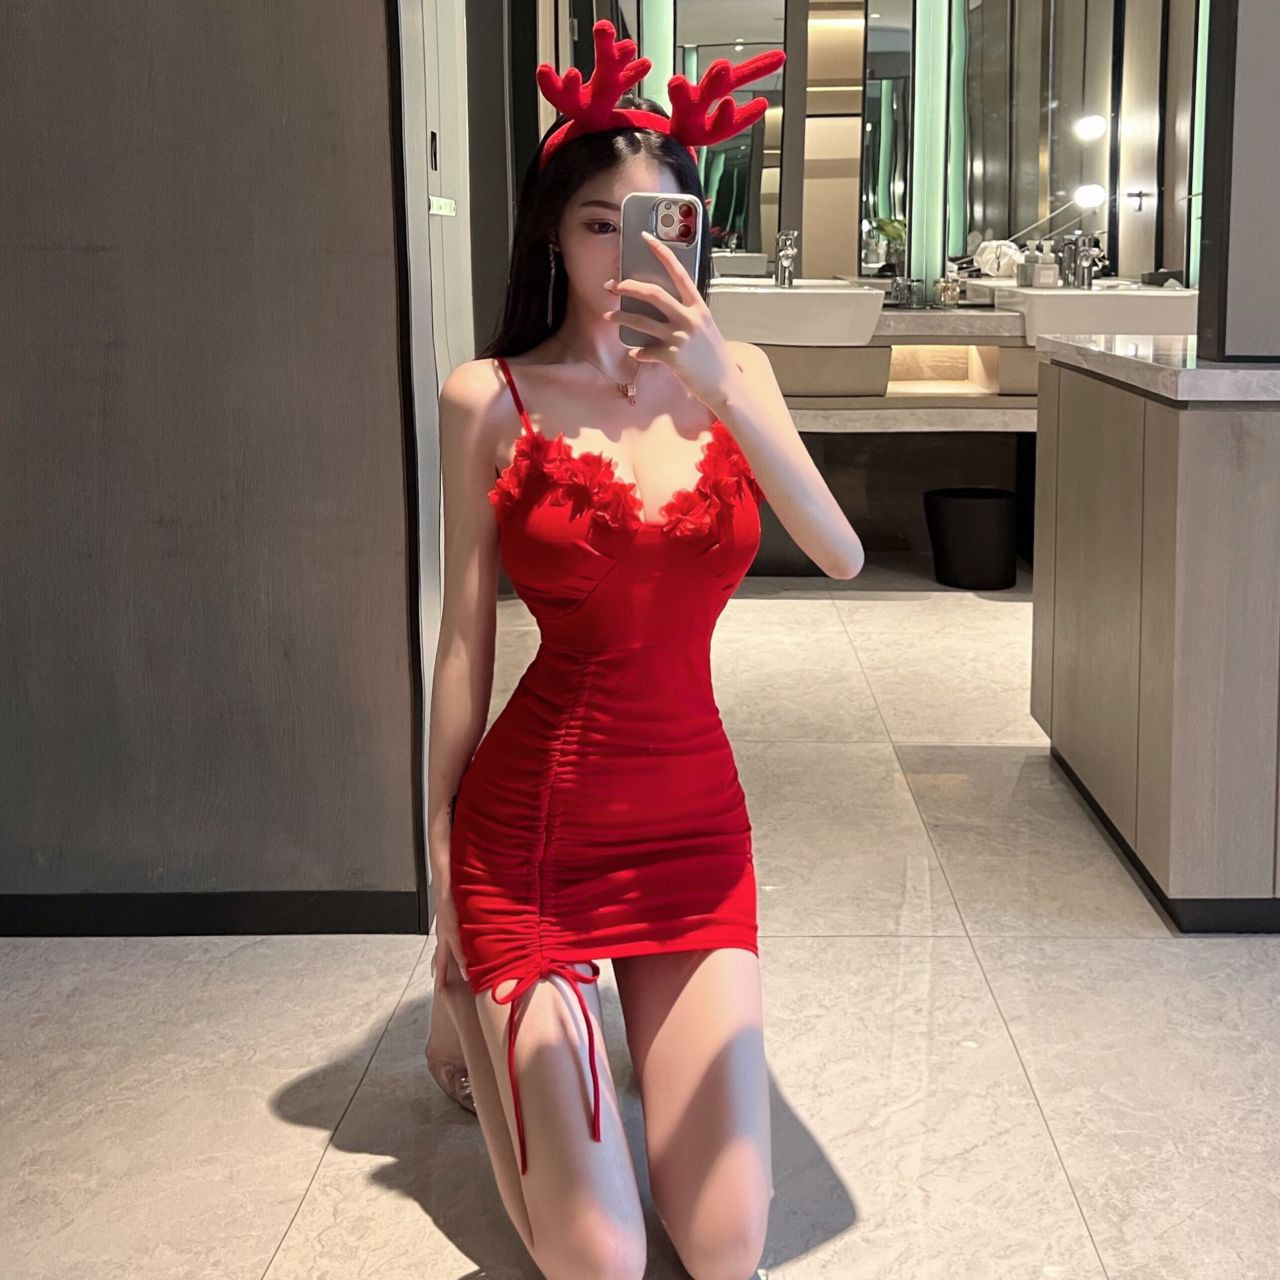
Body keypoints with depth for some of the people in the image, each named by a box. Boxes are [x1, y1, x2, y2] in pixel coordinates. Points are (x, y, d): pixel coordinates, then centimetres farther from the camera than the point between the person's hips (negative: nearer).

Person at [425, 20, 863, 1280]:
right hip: (531, 829, -3)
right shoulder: (489, 397, -5)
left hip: (697, 819, 4)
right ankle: (475, 1030, 26)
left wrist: (723, 392, -26)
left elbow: (841, 556, -11)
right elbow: (465, 639, -1)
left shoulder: (730, 372, 4)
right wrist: (443, 880, 4)